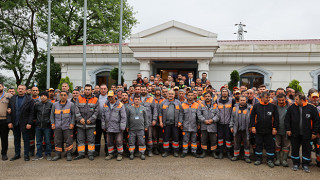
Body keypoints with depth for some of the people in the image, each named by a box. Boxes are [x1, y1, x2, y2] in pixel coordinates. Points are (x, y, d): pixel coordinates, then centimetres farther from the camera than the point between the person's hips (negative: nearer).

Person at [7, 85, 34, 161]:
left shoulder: (29, 100, -5)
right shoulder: (12, 99, 8)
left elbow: (31, 112, -8)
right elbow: (9, 111, 6)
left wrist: (29, 123, -13)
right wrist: (9, 122, -3)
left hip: (24, 124, -4)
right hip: (15, 123, 4)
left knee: (26, 140, 4)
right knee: (16, 139, 14)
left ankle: (26, 155, 14)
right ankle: (17, 154, 25)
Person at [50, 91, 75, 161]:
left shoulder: (71, 104, 2)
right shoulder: (55, 104, 8)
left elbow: (73, 114, 4)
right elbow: (52, 115, 15)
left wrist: (72, 123, -4)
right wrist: (52, 123, 6)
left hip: (67, 126, -2)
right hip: (57, 127, 2)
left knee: (69, 141, 1)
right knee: (57, 141, 8)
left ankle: (69, 154, 12)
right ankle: (58, 154, 20)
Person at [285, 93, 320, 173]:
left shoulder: (311, 108, -6)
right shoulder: (292, 108, -2)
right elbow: (287, 119, 4)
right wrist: (288, 129, -1)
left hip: (306, 134, -1)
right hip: (295, 133, 1)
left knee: (307, 150, 8)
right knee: (295, 149, 9)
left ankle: (305, 165, 24)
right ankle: (296, 164, 25)